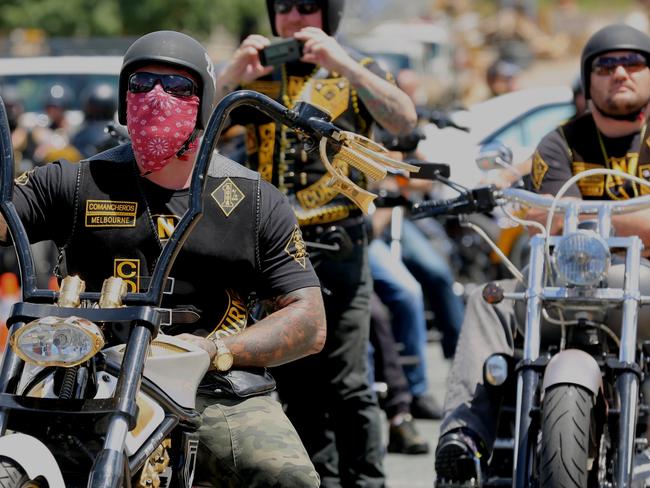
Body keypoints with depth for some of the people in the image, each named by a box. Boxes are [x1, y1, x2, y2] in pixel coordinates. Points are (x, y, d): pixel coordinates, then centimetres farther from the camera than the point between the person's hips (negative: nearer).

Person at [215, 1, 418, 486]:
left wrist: (341, 64, -21)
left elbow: (405, 120, -12)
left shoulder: (356, 70, 8)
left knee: (346, 384, -10)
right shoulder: (255, 75, 14)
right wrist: (230, 76, -16)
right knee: (295, 386, 9)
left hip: (337, 245, -4)